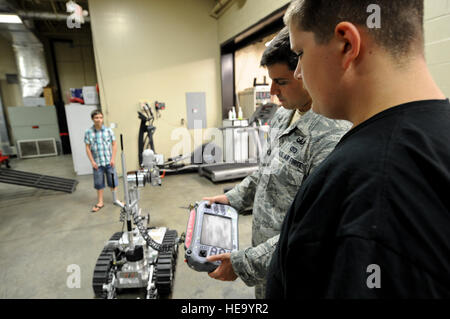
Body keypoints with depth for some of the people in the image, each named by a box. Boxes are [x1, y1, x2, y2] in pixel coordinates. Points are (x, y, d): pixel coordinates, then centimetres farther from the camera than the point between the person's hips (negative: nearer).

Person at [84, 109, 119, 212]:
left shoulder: (108, 130, -3)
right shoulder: (88, 132, -3)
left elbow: (114, 145, 1)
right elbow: (87, 148, 1)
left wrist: (113, 159, -4)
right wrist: (92, 161, -4)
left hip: (109, 161, 0)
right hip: (97, 163, 0)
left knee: (113, 181, 8)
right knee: (99, 183, 11)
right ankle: (100, 202, 26)